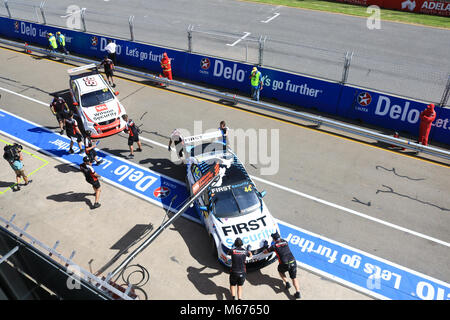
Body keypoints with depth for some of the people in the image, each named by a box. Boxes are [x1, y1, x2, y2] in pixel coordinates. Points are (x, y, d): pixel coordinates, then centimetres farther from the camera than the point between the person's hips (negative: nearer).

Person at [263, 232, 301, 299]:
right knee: (294, 278, 16)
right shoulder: (285, 242, 14)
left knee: (280, 271, 30)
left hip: (284, 264, -3)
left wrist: (267, 247, 37)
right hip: (293, 262, 3)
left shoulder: (274, 246, 3)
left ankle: (287, 283, 13)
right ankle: (298, 292, 0)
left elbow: (265, 252, 15)